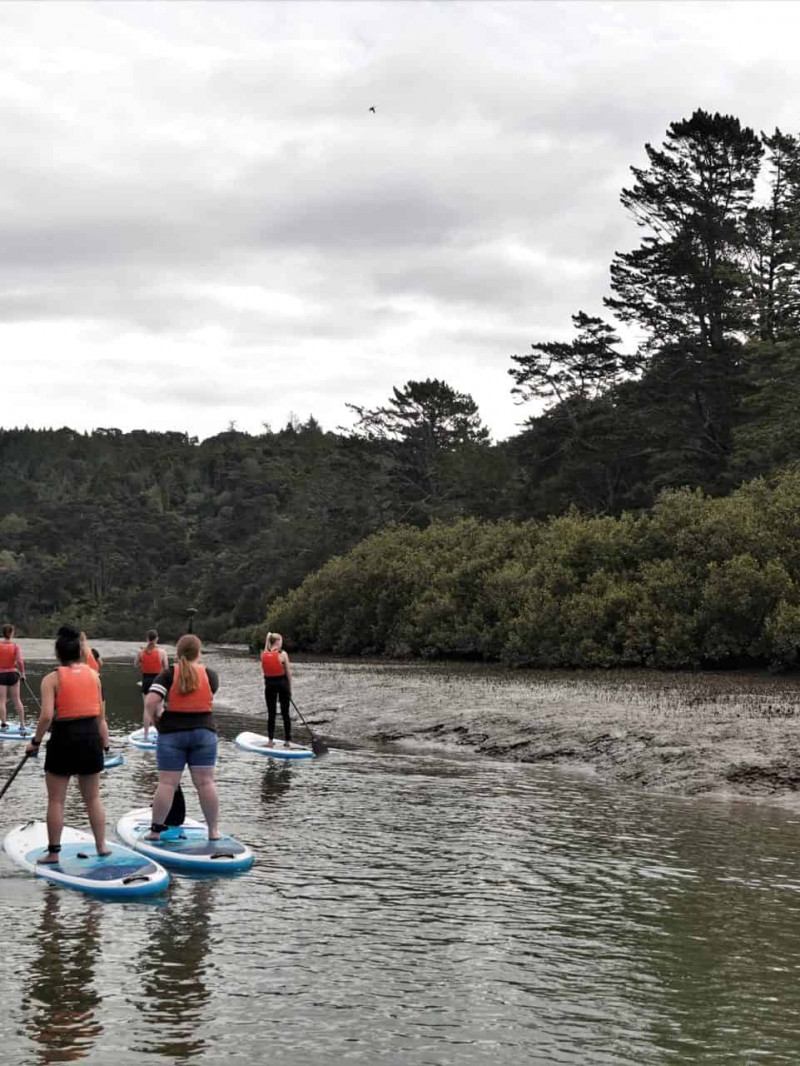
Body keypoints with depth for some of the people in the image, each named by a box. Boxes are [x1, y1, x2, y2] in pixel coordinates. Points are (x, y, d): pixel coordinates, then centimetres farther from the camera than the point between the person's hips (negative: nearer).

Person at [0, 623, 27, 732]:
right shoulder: (15, 646, -8)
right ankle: (22, 724, 13)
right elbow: (20, 662, -15)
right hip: (13, 674, 1)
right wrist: (22, 673, -1)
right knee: (17, 700, 11)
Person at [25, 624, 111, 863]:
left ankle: (53, 851, 9)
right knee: (93, 798, 16)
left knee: (56, 800, 7)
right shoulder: (93, 674, 5)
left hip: (64, 738, -4)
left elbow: (46, 715, -18)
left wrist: (35, 741, -5)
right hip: (91, 736, 4)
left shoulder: (52, 679, -8)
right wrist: (104, 743, 12)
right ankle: (101, 845, 19)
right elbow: (100, 714, 6)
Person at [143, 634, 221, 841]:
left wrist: (151, 716, 2)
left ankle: (156, 829, 5)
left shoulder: (168, 674, -6)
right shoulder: (210, 674, -1)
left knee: (167, 783, 0)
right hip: (204, 732, 1)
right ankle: (213, 830, 6)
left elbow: (150, 701, -15)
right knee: (205, 782, 3)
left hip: (172, 733, -1)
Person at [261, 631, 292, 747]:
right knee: (285, 713, 7)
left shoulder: (264, 654, -3)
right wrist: (290, 687, 7)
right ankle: (287, 740, 9)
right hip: (282, 683, -2)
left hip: (270, 684, 2)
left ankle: (271, 740, 9)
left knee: (271, 713, 10)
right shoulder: (283, 654, -9)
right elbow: (288, 672, -5)